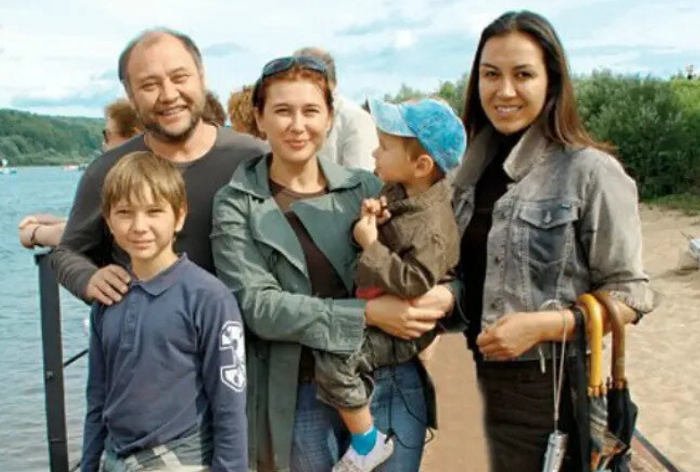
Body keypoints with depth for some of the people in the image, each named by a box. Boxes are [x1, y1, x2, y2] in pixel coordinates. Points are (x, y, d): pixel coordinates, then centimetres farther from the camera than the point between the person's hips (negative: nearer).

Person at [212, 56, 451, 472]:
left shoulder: (366, 187, 2)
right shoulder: (236, 205, -3)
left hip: (392, 387, 2)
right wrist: (368, 313, -21)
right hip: (302, 399, -1)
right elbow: (259, 306, -13)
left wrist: (443, 295, -17)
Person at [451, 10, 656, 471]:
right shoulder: (477, 169, 4)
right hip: (493, 379, 6)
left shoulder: (590, 170, -14)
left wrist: (542, 325, -22)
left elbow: (630, 293, -11)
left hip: (557, 387, -5)